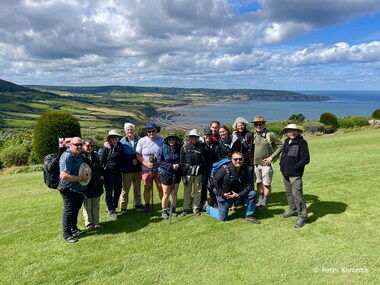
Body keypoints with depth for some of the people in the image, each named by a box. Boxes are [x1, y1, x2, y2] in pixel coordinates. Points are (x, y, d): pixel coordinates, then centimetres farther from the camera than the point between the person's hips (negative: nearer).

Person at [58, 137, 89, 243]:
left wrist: (86, 176, 8)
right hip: (69, 190, -9)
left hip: (79, 189, 9)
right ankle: (67, 234, 17)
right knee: (69, 211, 4)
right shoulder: (67, 156, -22)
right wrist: (81, 178, -24)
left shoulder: (79, 155, 7)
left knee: (76, 209, 21)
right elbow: (64, 176, -30)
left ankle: (74, 228, 38)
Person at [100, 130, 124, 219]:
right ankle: (111, 211, 12)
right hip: (108, 173, -5)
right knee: (109, 192, 3)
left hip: (118, 172, 5)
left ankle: (113, 207, 29)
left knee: (118, 191, 10)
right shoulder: (106, 148, -8)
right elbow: (101, 161, -8)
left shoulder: (120, 146, 6)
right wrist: (101, 174, -12)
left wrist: (122, 169, 10)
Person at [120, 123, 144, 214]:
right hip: (127, 169, -3)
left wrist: (136, 159, -10)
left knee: (137, 188, 16)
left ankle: (137, 203, 31)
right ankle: (123, 207, 8)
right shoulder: (122, 141, -2)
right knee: (125, 189, 0)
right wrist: (132, 160, -9)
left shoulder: (139, 140, 2)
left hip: (138, 168, 3)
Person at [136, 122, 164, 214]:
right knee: (147, 188, 9)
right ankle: (147, 205, 23)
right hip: (146, 169, 1)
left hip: (159, 169, 0)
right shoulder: (142, 141, -1)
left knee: (161, 188, 2)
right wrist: (146, 163, -13)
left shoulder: (162, 140, -1)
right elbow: (138, 155, -1)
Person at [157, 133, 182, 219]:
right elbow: (159, 161, -11)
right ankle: (164, 210, 21)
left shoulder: (179, 149, -1)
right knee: (166, 194, 3)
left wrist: (179, 164, -12)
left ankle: (172, 209, 31)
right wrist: (171, 166, -17)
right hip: (166, 173, -3)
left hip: (176, 174, 3)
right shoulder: (162, 148, -9)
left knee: (174, 193, 13)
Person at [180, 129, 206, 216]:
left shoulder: (200, 146, 4)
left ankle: (196, 208, 23)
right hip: (188, 172, -2)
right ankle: (186, 208, 17)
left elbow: (203, 160, 8)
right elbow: (182, 162, -3)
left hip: (198, 173, 2)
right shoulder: (184, 147, -4)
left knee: (198, 191, 10)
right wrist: (183, 175, -6)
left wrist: (204, 172, 3)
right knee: (187, 191, 4)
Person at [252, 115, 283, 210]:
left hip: (266, 164, -5)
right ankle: (260, 201, 28)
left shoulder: (270, 135, -11)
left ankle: (264, 203, 16)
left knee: (266, 184, 4)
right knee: (258, 182, 14)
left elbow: (280, 146, -9)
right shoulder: (254, 135, 4)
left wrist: (271, 157, -13)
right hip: (256, 163, 5)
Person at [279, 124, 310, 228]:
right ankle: (292, 210, 36)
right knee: (289, 193, 19)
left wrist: (294, 168, -17)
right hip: (285, 173, 8)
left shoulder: (302, 142, -11)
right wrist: (281, 164, 11)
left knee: (297, 194, -10)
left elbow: (306, 159, -16)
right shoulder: (286, 141, 11)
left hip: (295, 174, -8)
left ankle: (302, 217, 1)